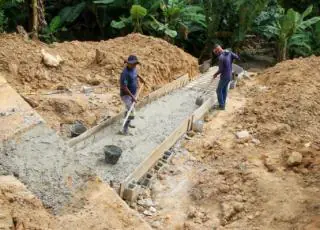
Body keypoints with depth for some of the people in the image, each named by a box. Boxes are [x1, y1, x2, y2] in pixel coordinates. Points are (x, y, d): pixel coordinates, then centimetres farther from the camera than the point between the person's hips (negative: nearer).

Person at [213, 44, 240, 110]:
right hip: (229, 75, 8)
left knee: (219, 90, 7)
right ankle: (223, 104, 29)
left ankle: (221, 106, 11)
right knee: (224, 89, 20)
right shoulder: (229, 52, -3)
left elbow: (221, 70, -23)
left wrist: (216, 74, -4)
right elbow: (237, 57, 4)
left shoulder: (221, 57, -25)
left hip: (224, 76, -8)